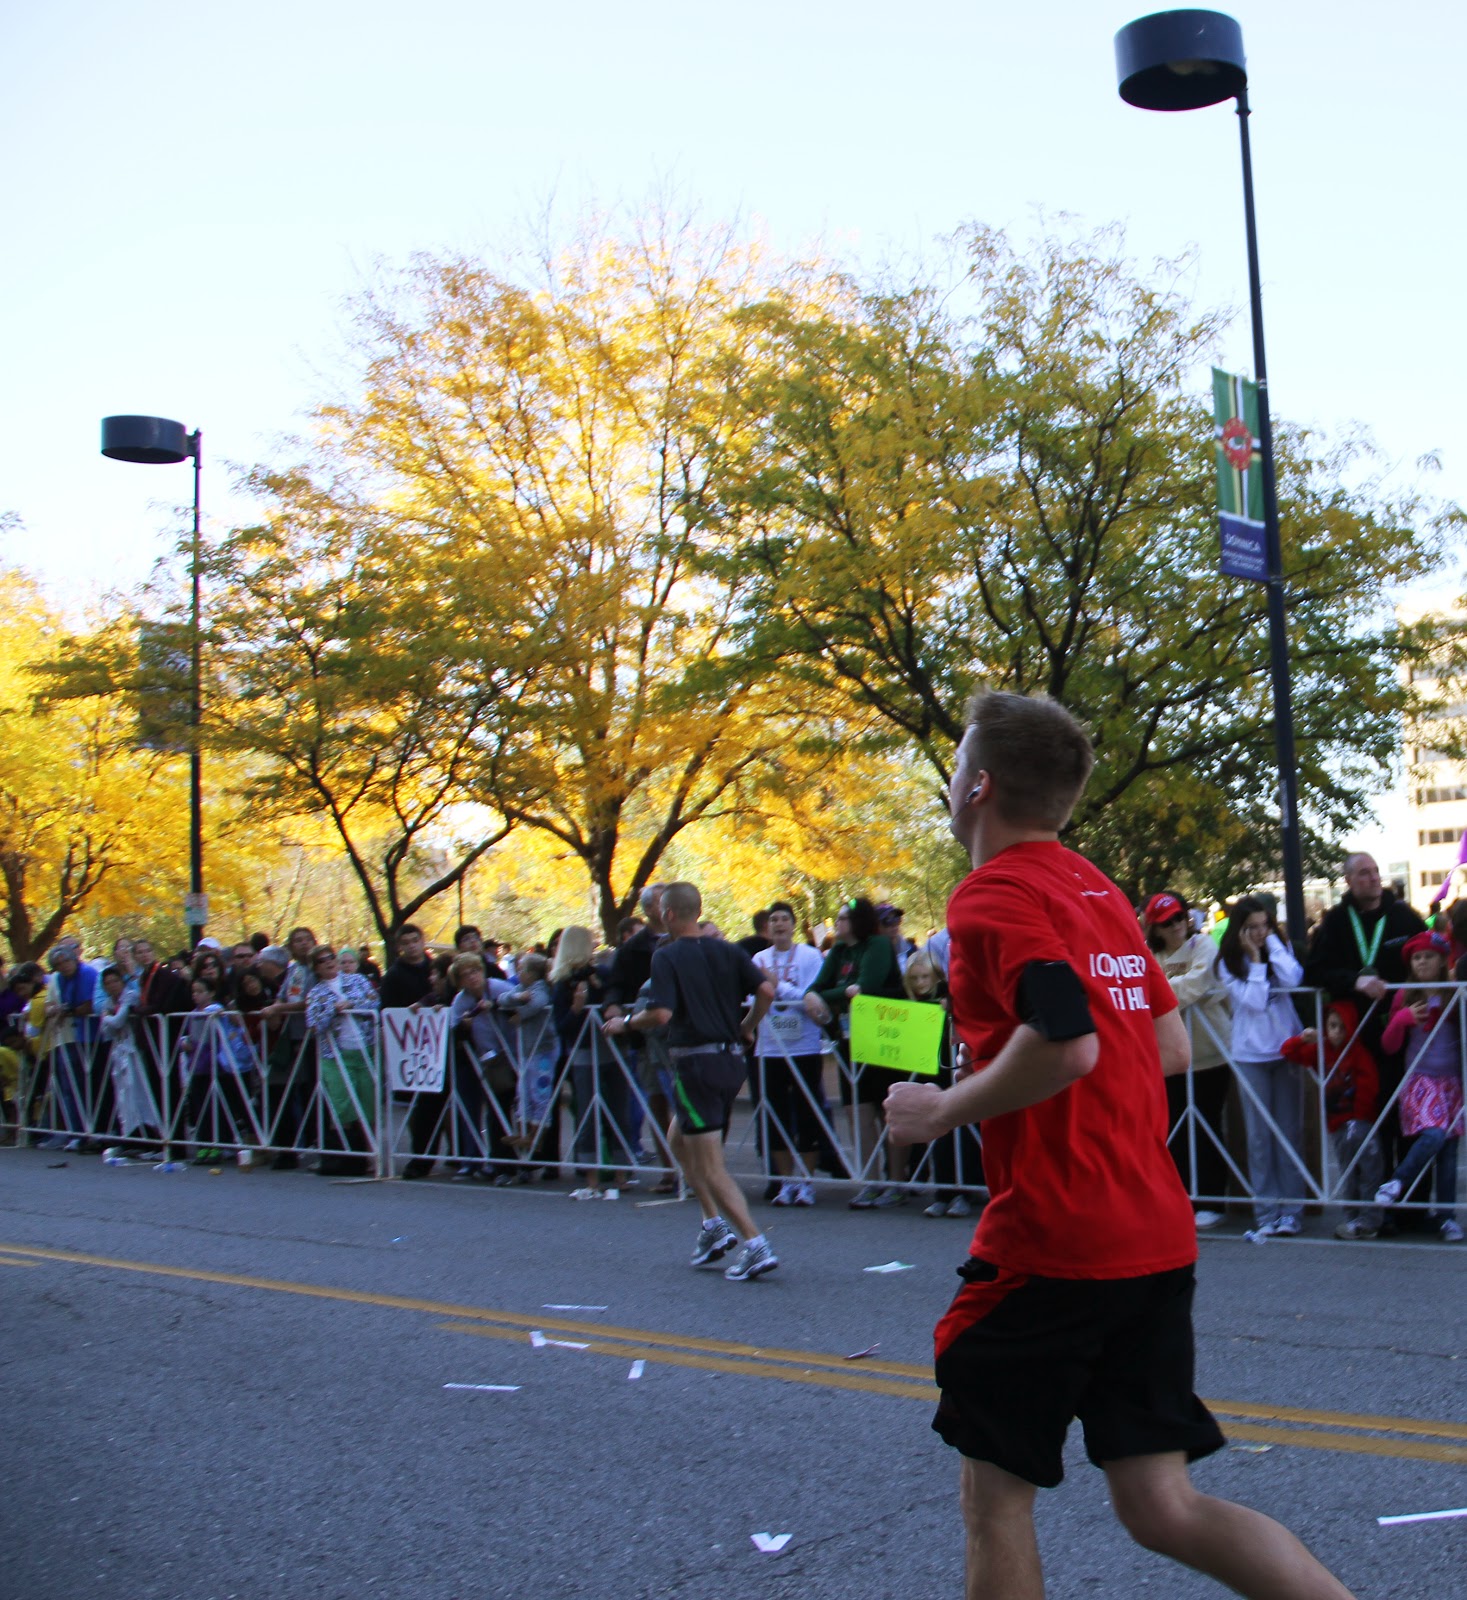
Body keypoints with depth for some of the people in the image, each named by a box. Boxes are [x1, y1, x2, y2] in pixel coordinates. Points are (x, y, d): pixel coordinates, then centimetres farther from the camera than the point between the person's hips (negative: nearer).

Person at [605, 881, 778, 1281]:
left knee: (710, 1167, -3)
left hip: (696, 1064, -7)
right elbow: (766, 990, -2)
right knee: (678, 1141, 25)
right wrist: (746, 1027, 13)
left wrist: (625, 1023, -2)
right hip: (731, 1059, 7)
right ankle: (715, 1224, 18)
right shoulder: (727, 951, 8)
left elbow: (661, 1014, -19)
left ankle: (756, 1246, -10)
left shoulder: (666, 956, -9)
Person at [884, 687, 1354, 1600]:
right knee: (1160, 1507, 11)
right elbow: (1170, 1047, 18)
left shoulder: (993, 897, -12)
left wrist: (943, 1111, -14)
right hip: (1159, 1239, 8)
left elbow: (1067, 1041, -27)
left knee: (996, 1498, 10)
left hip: (1050, 1245, -8)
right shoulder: (1100, 891, 14)